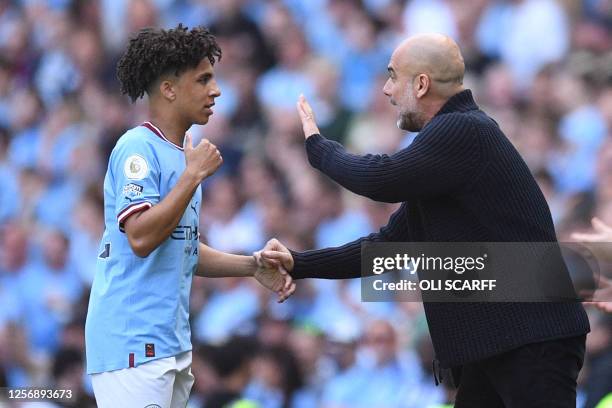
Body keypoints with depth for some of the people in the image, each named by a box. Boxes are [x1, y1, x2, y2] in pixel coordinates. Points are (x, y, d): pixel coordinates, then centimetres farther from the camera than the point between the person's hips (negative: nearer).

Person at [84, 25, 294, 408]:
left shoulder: (181, 153, 18)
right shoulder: (138, 148, -11)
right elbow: (141, 238, -22)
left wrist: (253, 267, 12)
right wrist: (194, 175, -17)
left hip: (172, 344, 9)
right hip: (134, 342, -9)